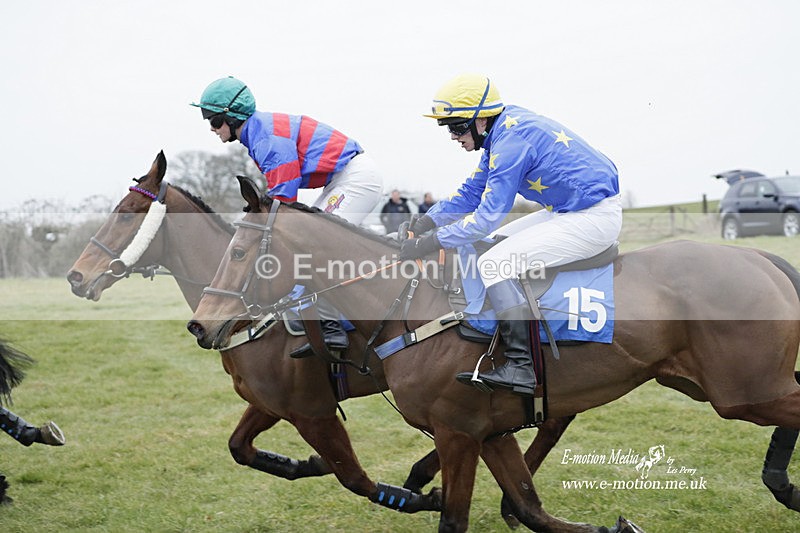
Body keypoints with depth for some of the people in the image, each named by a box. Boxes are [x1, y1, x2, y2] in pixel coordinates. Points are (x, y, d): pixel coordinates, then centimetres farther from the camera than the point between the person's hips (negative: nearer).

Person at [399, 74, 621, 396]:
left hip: (595, 218, -11)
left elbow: (488, 216, -22)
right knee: (496, 242, 20)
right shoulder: (501, 133, 10)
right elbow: (472, 192, 19)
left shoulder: (512, 140, -21)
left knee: (496, 263, -17)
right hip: (570, 210, 11)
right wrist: (426, 221, 7)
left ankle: (520, 368, -19)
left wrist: (430, 244, -19)